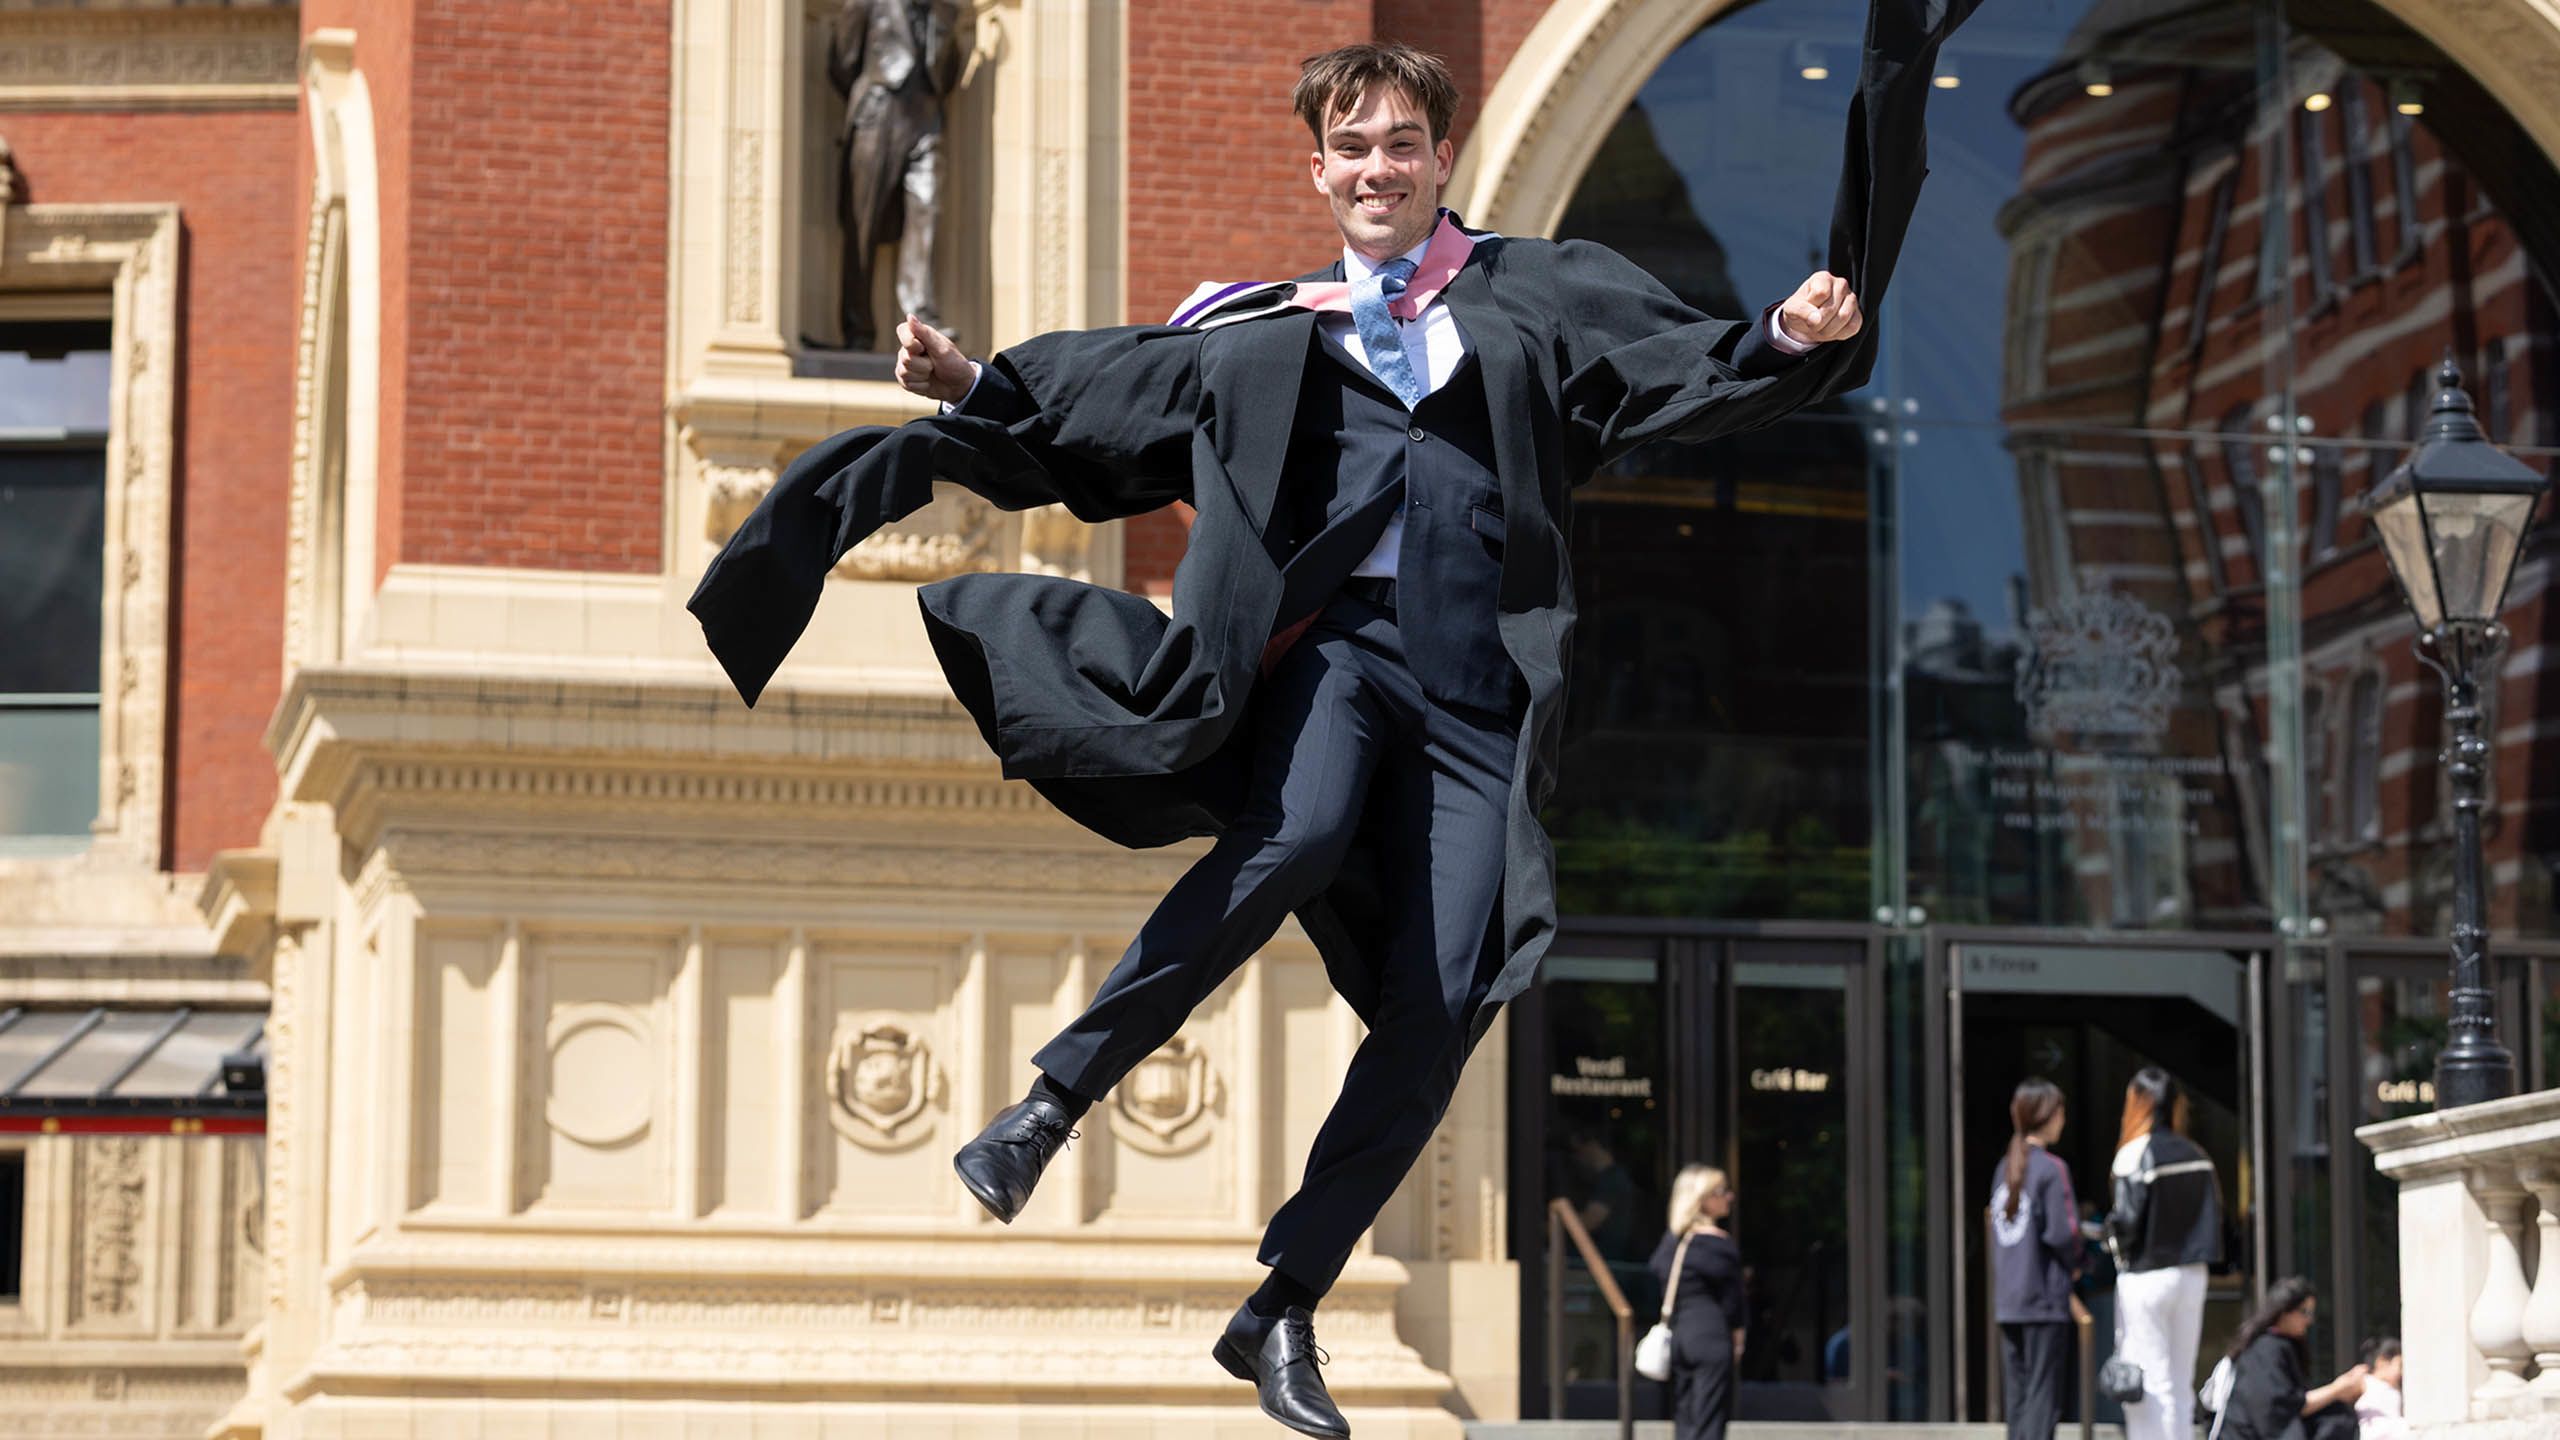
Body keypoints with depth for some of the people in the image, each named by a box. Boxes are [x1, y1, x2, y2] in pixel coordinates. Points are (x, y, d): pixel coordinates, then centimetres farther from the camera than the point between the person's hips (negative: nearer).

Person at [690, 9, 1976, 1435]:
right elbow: (1092, 392, 21)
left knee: (1439, 1009, -9)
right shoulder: (1268, 326, 20)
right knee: (1293, 841, -34)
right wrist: (972, 388, 6)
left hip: (1477, 690, 1)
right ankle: (1052, 1102, -26)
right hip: (1331, 645, -1)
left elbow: (1698, 365, 6)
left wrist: (1790, 338, -14)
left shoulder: (1542, 296, 16)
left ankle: (1284, 1309, -1)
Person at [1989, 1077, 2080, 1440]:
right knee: (2043, 1396, -4)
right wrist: (2074, 1264, 5)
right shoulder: (2052, 1169, -12)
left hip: (2007, 1300, 7)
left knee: (2017, 1396, 11)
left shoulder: (2005, 1168, 10)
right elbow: (2062, 1233, -16)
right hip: (2045, 1300, -7)